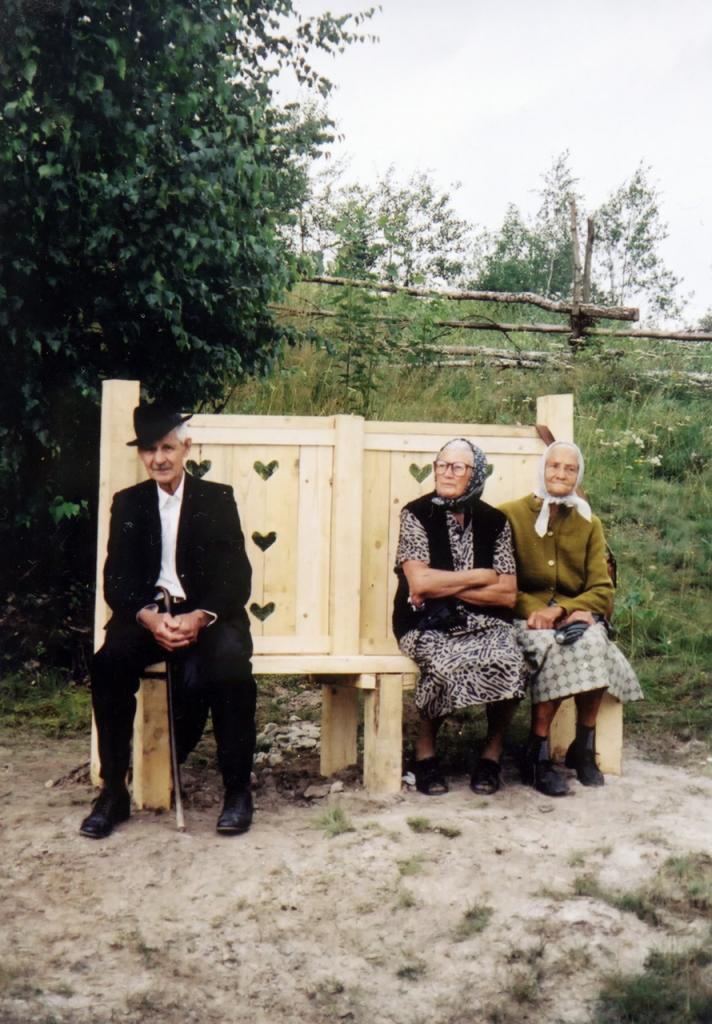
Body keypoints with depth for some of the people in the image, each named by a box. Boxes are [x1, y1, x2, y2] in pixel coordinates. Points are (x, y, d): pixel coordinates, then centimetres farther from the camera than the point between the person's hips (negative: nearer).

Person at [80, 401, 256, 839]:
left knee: (229, 664, -33)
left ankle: (238, 789, -15)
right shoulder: (128, 503, 10)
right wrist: (150, 618, -19)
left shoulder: (218, 499, 5)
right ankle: (114, 791, -14)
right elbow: (116, 581, 2)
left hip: (206, 615, -1)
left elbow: (237, 579, -2)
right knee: (109, 662, -29)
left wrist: (199, 617, -22)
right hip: (147, 616, 2)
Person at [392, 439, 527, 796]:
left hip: (484, 622, 3)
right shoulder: (416, 514, 0)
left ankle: (493, 750, -1)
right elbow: (419, 584, -12)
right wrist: (479, 576, -4)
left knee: (509, 664, -29)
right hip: (427, 624, -2)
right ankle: (425, 749, -4)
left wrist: (444, 587, -8)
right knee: (448, 664, -34)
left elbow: (508, 594, 0)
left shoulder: (494, 521, 8)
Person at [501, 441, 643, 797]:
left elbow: (602, 590, 4)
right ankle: (537, 756, -21)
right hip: (526, 617, -3)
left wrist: (561, 610, -15)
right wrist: (531, 609, -19)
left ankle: (584, 748, -13)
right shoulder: (511, 514, 4)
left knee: (593, 642, -31)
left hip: (574, 616, 3)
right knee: (553, 647, -34)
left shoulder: (588, 524, 13)